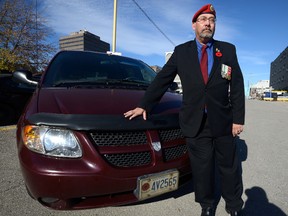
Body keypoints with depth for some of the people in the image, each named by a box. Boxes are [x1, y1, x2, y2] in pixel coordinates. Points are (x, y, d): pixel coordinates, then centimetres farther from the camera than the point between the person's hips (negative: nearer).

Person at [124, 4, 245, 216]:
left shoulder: (228, 49, 5)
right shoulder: (181, 51, 4)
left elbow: (237, 86, 2)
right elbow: (162, 79, 2)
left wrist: (238, 118, -4)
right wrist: (144, 105, -4)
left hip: (223, 121, 1)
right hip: (195, 122, 0)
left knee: (229, 166, 14)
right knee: (202, 168, 11)